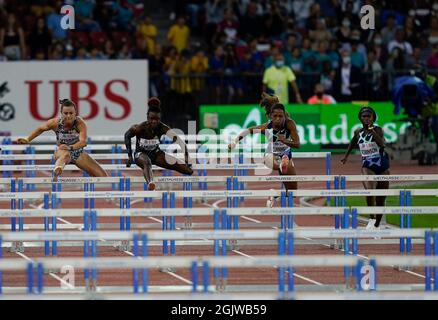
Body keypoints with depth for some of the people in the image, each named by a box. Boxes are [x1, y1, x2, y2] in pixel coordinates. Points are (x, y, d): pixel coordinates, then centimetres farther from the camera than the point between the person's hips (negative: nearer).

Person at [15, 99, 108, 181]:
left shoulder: (80, 123, -23)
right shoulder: (56, 123, -17)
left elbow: (83, 142, -37)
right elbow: (40, 129, 4)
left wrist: (70, 147, -54)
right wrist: (27, 140, 6)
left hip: (78, 153, 3)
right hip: (62, 151, -3)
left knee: (102, 175, -6)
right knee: (65, 155, -44)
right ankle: (56, 173, -77)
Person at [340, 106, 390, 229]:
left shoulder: (378, 130, -4)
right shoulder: (358, 132, 6)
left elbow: (382, 143, -24)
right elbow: (353, 142, 29)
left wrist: (372, 130, -27)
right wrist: (346, 155, 36)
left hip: (382, 165, -1)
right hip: (367, 166, 1)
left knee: (381, 199, 7)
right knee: (369, 190, -29)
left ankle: (377, 225, 24)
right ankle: (372, 218, -21)